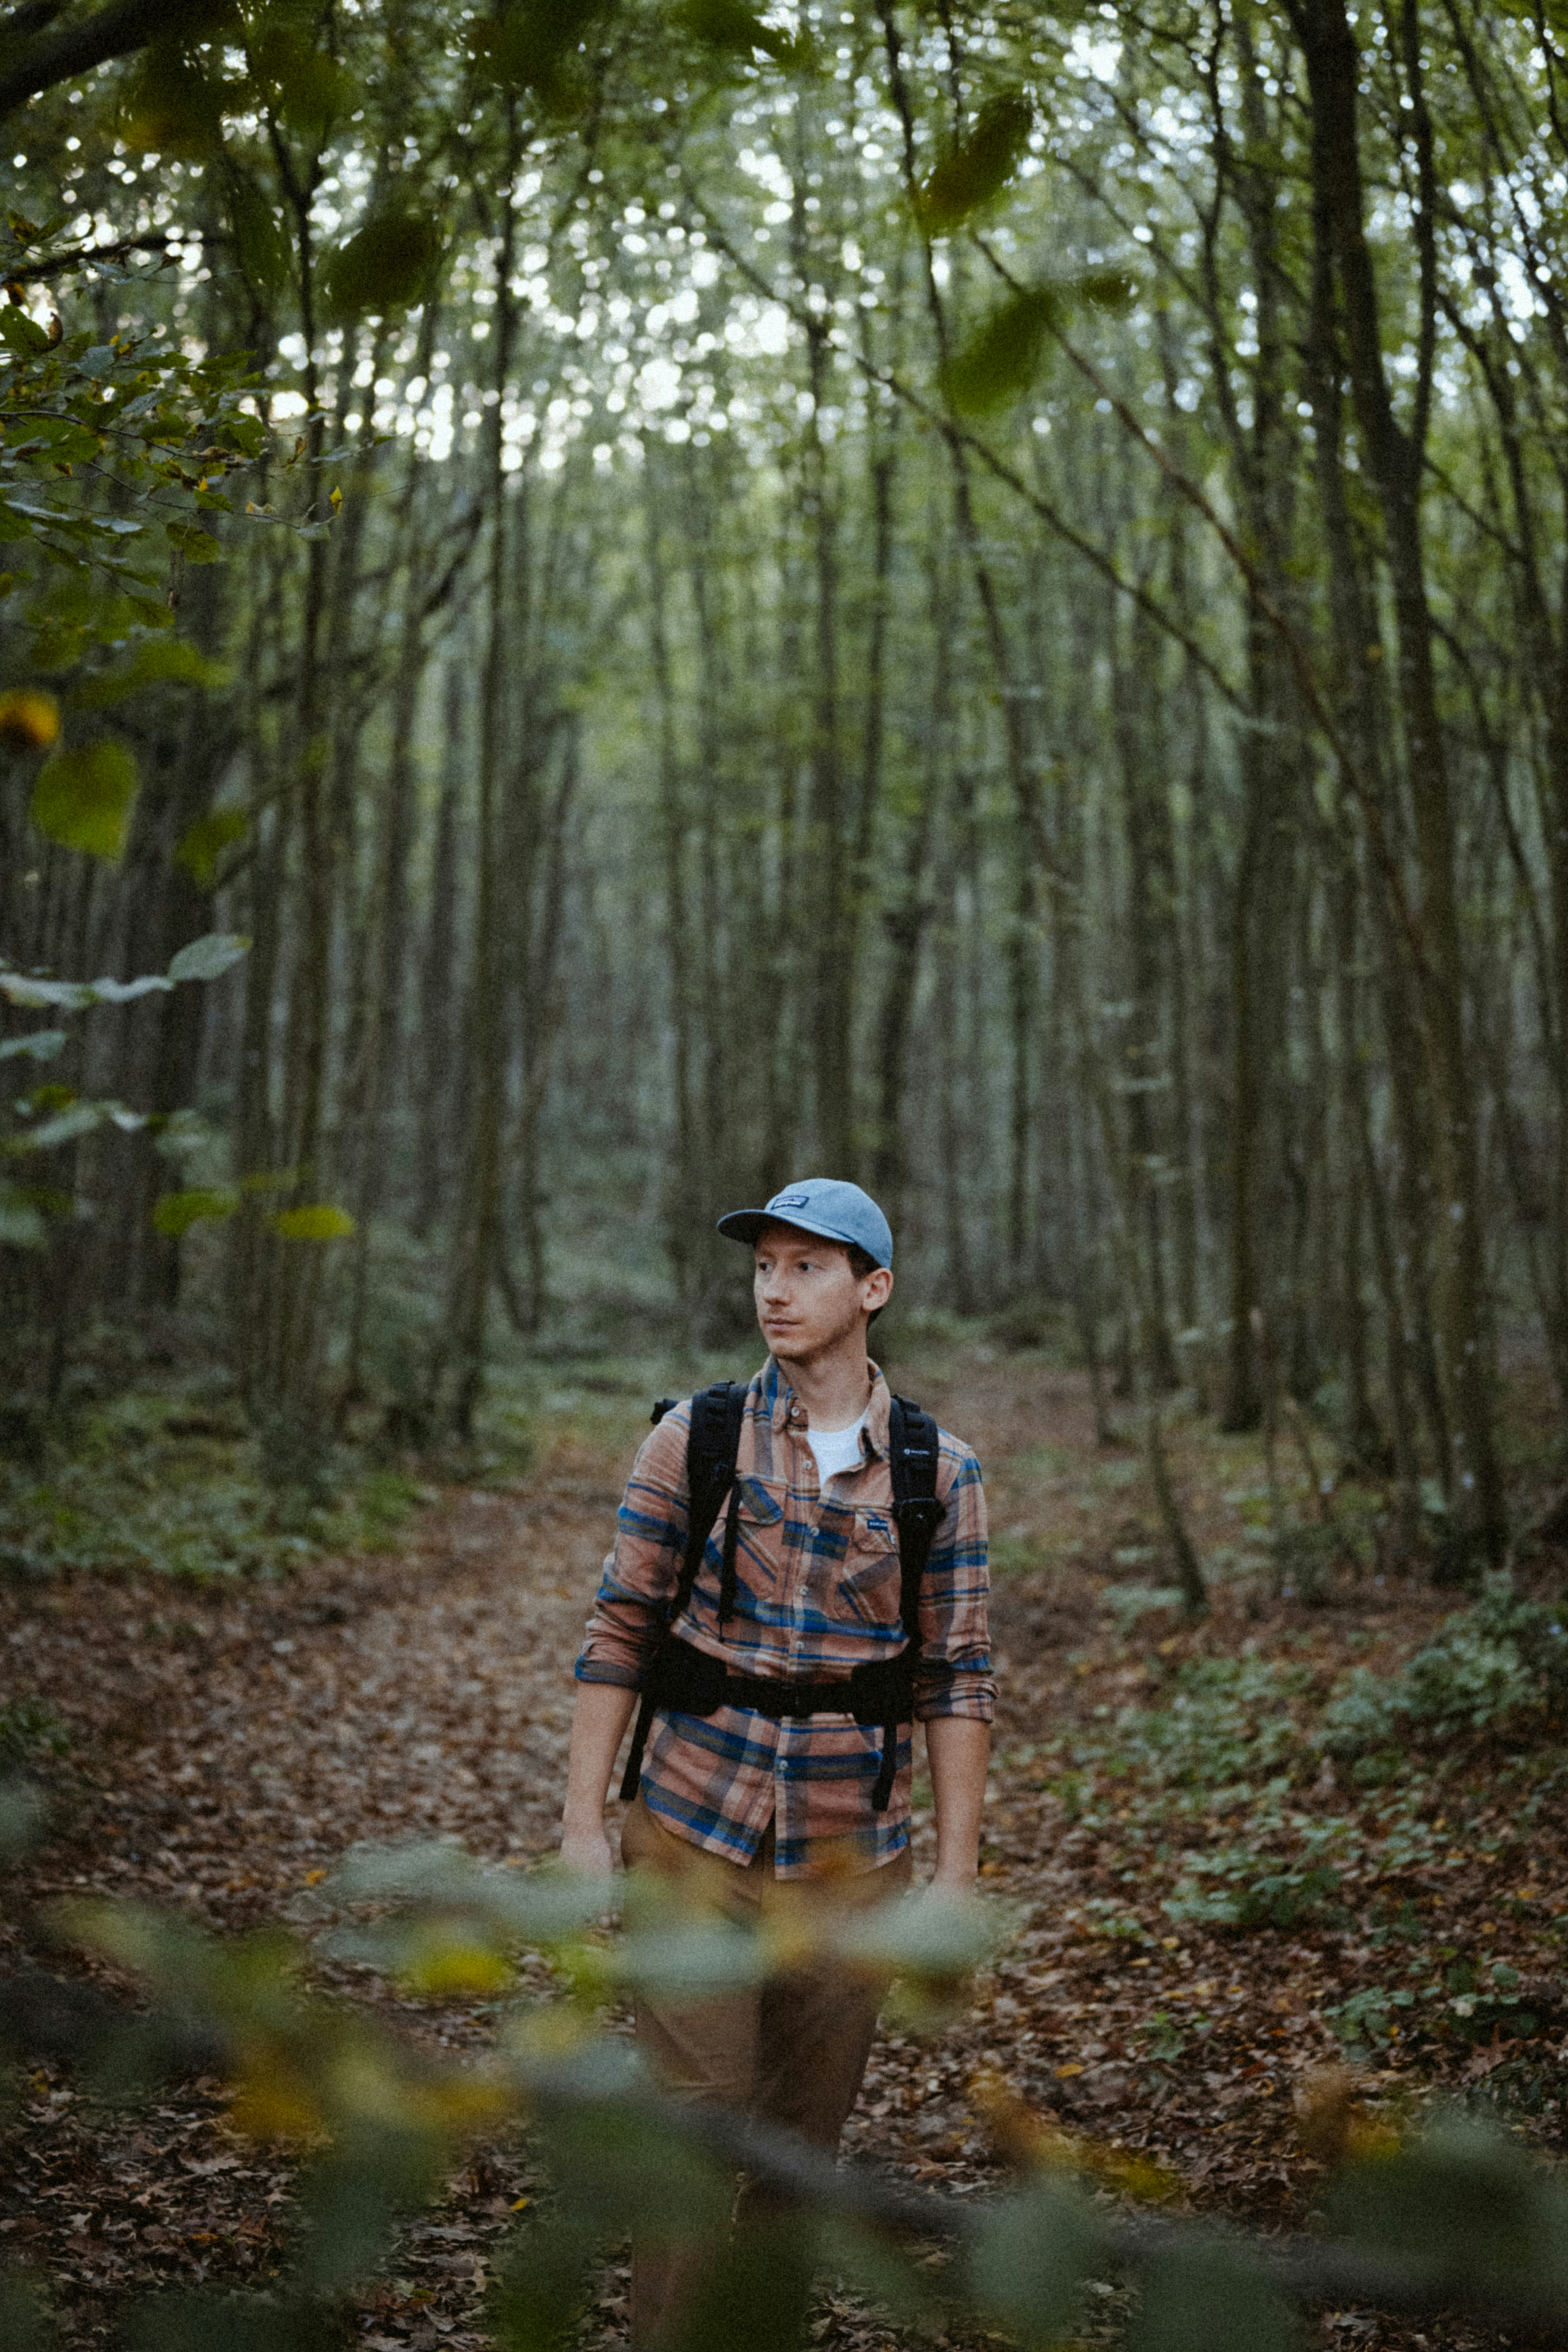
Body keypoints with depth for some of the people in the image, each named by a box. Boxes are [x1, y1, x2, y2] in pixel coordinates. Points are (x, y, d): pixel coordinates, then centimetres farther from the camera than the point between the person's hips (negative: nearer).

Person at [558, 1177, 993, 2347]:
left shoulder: (940, 1471, 0)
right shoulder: (693, 1440, -1)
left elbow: (958, 1679, 1)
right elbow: (620, 1635, 0)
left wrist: (957, 1874, -2)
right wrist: (583, 1822, -5)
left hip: (853, 1855, 1)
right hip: (694, 1837, -1)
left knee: (805, 2138, 12)